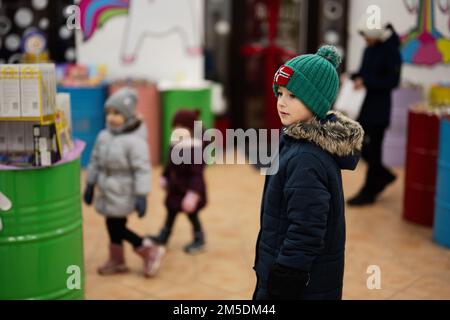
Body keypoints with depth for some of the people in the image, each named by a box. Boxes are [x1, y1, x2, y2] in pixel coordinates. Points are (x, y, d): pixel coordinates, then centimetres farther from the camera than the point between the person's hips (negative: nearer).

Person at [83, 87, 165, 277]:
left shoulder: (135, 141, -17)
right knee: (113, 226, 13)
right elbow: (95, 161, 14)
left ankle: (149, 251, 11)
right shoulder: (103, 137, 5)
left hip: (123, 195, -7)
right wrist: (90, 185, 17)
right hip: (107, 192, 7)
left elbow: (142, 170, -19)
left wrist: (141, 196, -22)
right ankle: (116, 261, 30)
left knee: (115, 227, -5)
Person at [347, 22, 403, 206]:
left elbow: (393, 81, -16)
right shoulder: (369, 49, 9)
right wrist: (353, 78, -1)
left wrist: (366, 82, -22)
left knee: (372, 150, 1)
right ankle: (384, 176, 33)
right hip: (364, 106, 8)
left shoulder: (391, 51, -13)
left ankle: (368, 193, 16)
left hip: (379, 109, -7)